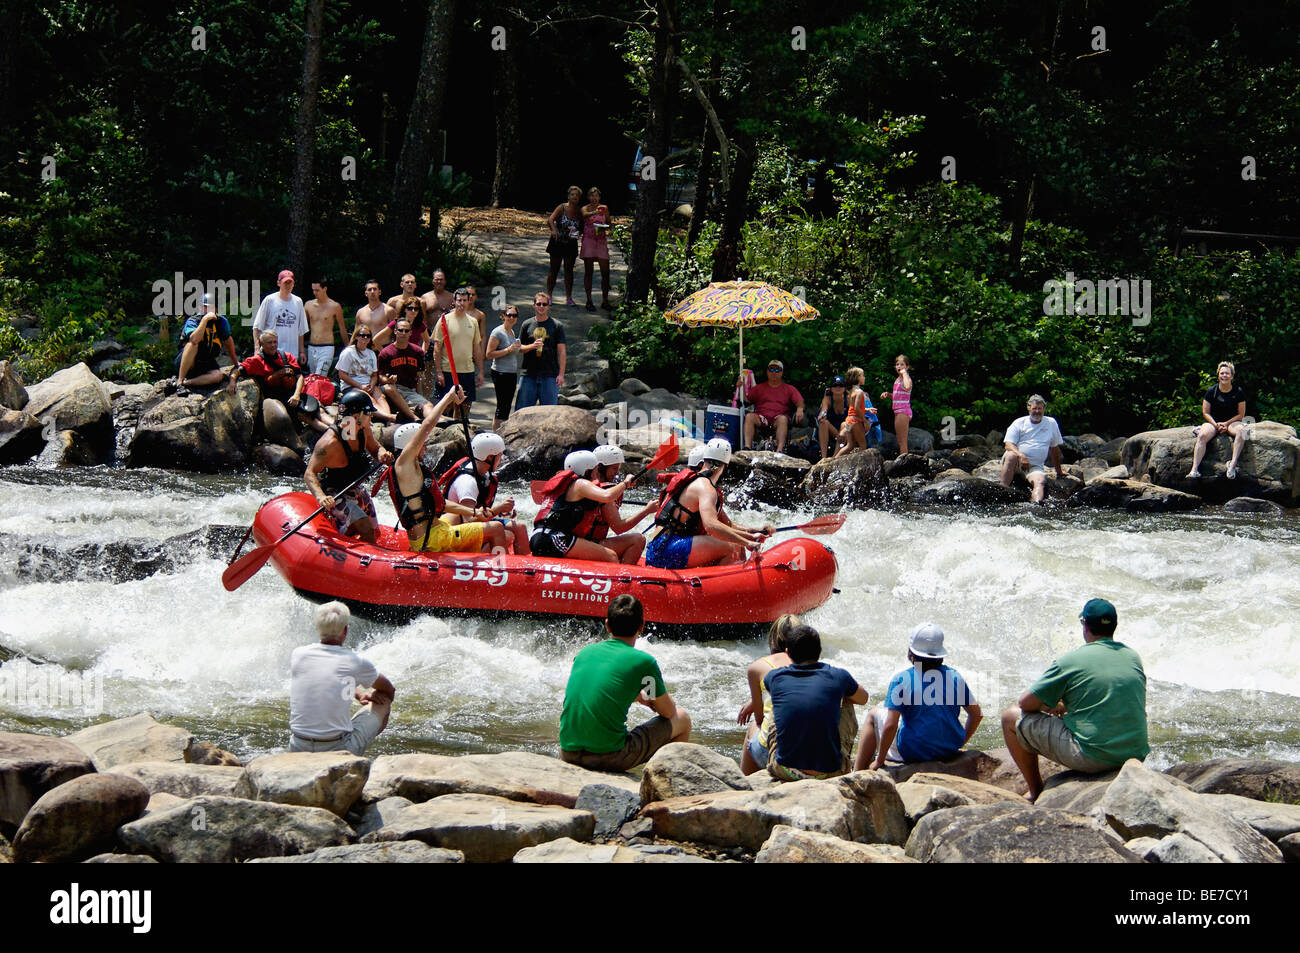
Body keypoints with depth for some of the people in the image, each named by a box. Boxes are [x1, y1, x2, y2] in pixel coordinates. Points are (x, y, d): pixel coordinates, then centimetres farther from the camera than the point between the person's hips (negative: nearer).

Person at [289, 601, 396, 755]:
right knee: (384, 700, 17)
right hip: (339, 751, -4)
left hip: (298, 749, 4)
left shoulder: (297, 654, 2)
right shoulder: (355, 663, -6)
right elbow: (389, 690, 14)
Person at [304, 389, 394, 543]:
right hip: (335, 496, -8)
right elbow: (309, 474, -32)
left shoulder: (364, 431, -7)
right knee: (366, 530, -25)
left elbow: (374, 448, 12)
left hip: (357, 489, 8)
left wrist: (381, 454, -14)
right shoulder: (330, 442, -31)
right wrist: (320, 497, -50)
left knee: (374, 534, 15)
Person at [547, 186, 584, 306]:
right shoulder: (562, 208, -9)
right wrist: (554, 229, -43)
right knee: (554, 269, 3)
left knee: (569, 270, 4)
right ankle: (549, 295, 12)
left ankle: (568, 297, 9)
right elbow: (551, 219, -23)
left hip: (571, 244, 3)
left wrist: (577, 232, -14)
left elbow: (582, 228, 9)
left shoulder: (579, 212, 1)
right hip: (557, 243, -3)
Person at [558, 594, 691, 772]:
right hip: (611, 759, -5)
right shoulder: (643, 661, -5)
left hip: (568, 755, 5)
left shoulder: (584, 653, 10)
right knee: (682, 719, 15)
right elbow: (668, 712, 9)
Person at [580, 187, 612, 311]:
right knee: (589, 271, -1)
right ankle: (589, 300, 4)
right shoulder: (585, 208, 2)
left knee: (605, 272, -2)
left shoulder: (604, 208, 10)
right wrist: (594, 213, -43)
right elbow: (584, 215, -22)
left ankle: (605, 300, 7)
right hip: (588, 240, -2)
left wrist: (607, 230, -10)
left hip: (601, 241, 2)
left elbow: (609, 224, 14)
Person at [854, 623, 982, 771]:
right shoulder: (954, 676, -3)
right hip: (950, 751, 5)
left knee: (873, 715, 21)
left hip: (912, 752, -5)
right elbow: (977, 714, 3)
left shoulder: (901, 680, -17)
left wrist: (879, 761, -8)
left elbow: (890, 725, -21)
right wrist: (960, 743, 18)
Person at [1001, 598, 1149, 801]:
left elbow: (1026, 703, -3)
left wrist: (1054, 706, 21)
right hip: (1136, 753, 7)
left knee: (1011, 718, 7)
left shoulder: (1071, 661, -9)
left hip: (1091, 758, -7)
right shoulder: (1133, 657, 8)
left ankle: (1036, 792, 18)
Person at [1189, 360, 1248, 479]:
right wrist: (1216, 425, -12)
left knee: (1241, 430, -36)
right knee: (1202, 436, -31)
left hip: (1232, 422, 0)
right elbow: (1205, 412, 4)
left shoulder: (1238, 392, -1)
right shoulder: (1212, 391, 1)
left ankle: (1233, 464, -41)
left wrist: (1226, 424, -12)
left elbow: (1241, 414, 1)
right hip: (1213, 421, 0)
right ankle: (1195, 470, -38)